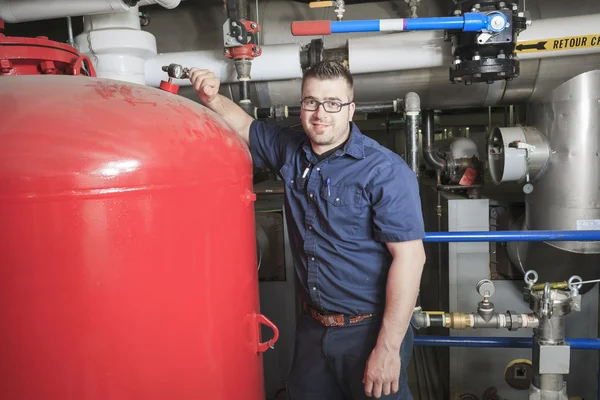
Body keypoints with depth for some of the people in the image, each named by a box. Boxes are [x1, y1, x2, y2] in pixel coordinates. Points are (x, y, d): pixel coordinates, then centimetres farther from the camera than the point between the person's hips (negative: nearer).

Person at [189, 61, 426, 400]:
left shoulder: (384, 171, -18)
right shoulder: (290, 150, 2)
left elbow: (410, 257, -21)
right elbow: (244, 125, 18)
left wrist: (388, 348, -21)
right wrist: (212, 99, -2)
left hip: (368, 330, -5)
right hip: (312, 327, 6)